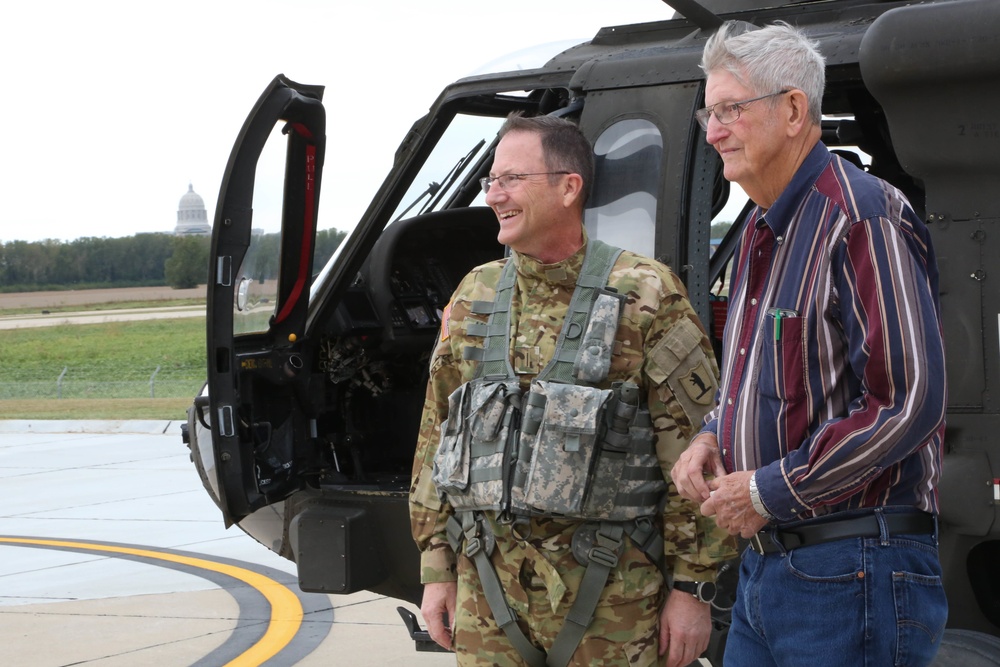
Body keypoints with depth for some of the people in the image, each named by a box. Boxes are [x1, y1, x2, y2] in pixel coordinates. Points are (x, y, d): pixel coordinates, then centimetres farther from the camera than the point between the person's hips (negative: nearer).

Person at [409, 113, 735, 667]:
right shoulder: (473, 296, 9)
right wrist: (437, 571, 10)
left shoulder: (646, 296, -6)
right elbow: (435, 438, 13)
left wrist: (692, 587, -8)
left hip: (610, 599, -4)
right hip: (486, 589, 4)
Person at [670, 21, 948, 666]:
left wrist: (770, 492, -16)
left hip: (851, 577, -9)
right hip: (765, 564, 9)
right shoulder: (761, 231, 17)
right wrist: (713, 437, 7)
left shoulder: (861, 218, -15)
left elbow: (910, 401, -22)